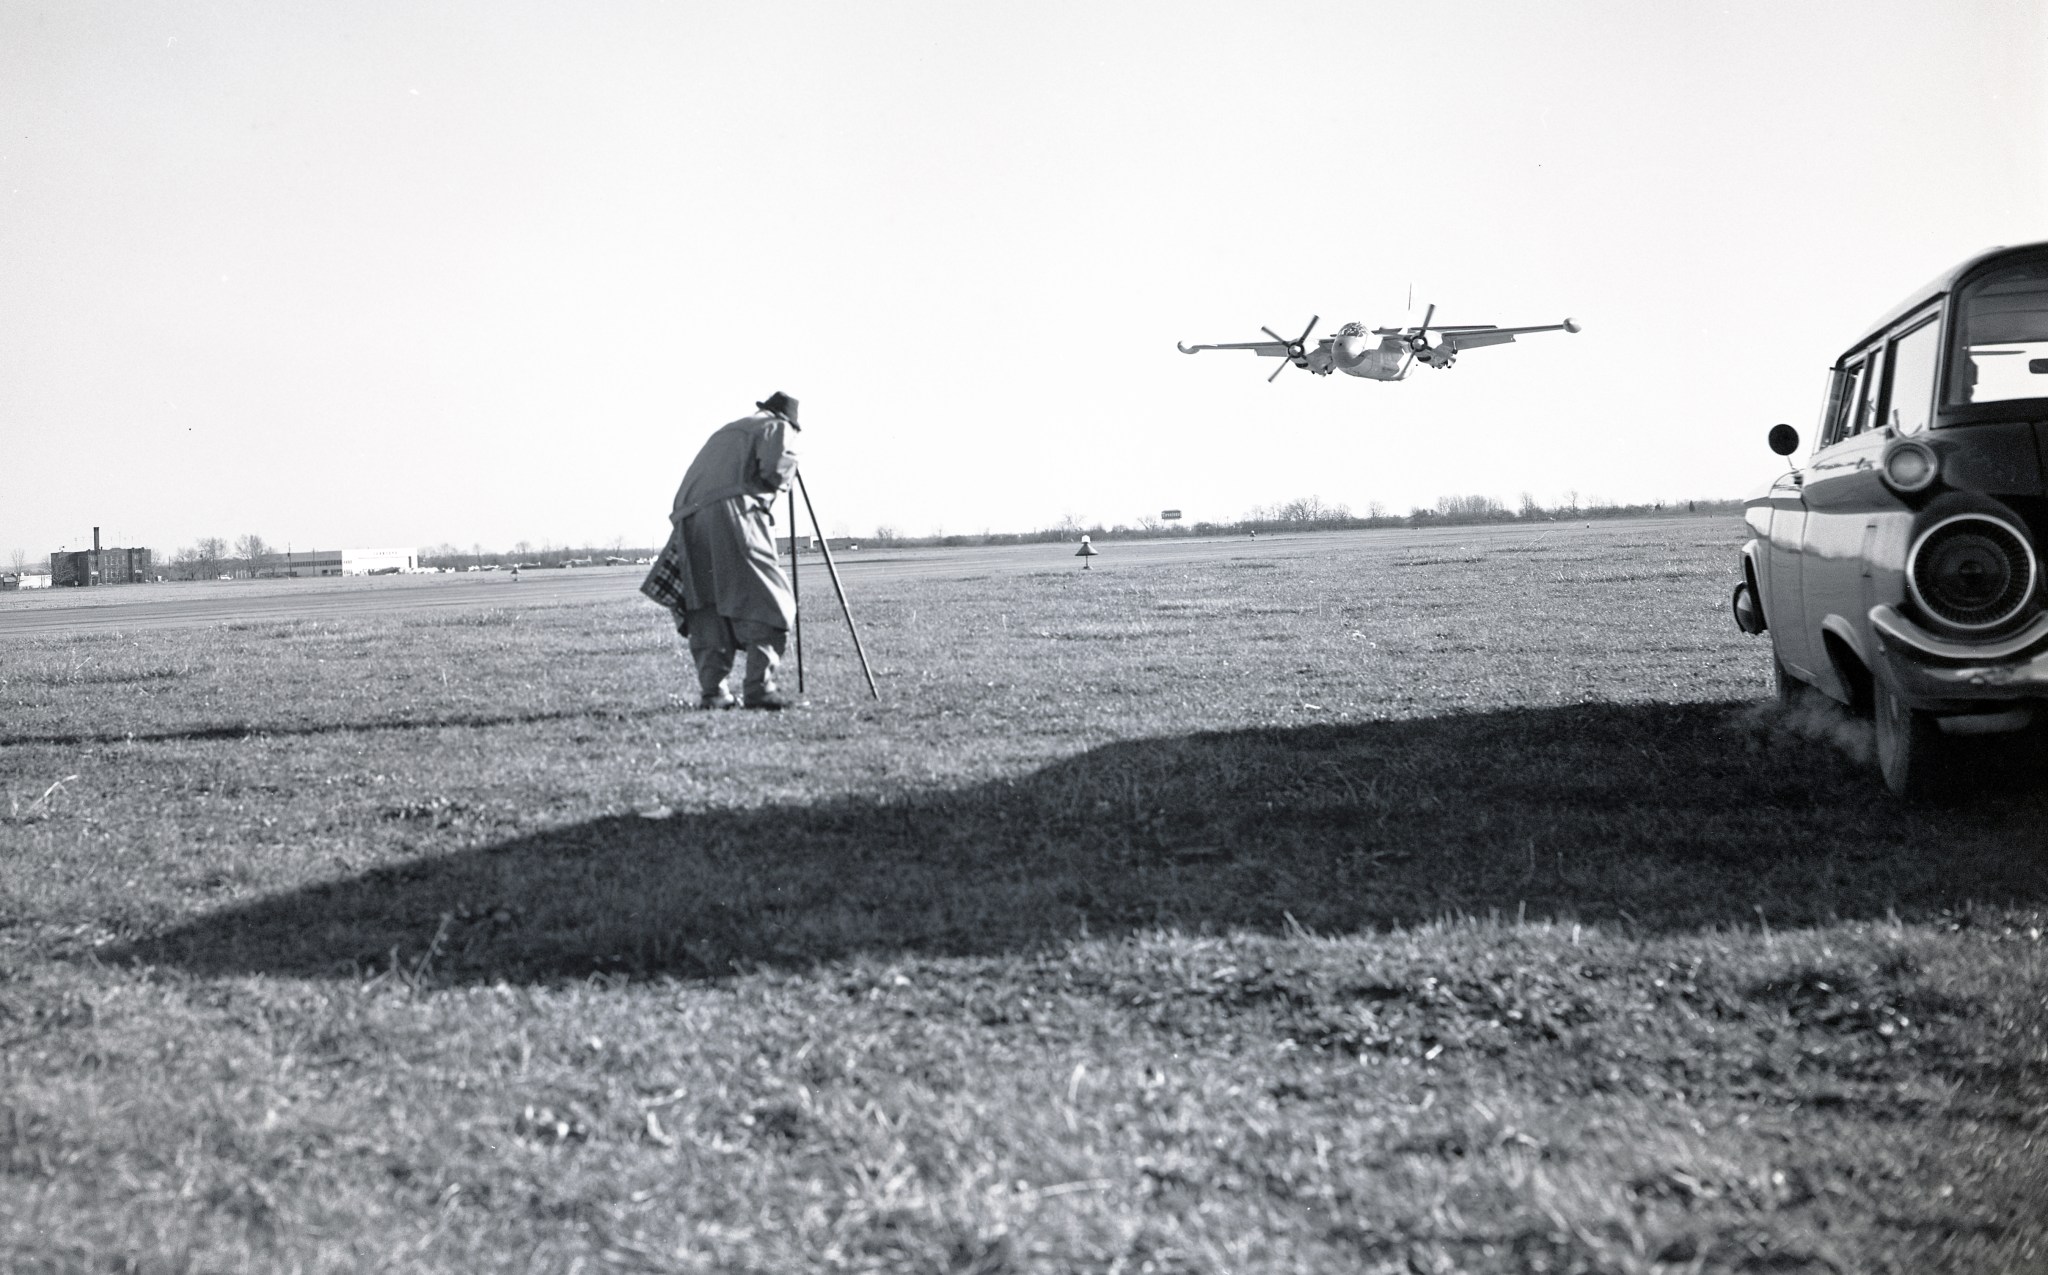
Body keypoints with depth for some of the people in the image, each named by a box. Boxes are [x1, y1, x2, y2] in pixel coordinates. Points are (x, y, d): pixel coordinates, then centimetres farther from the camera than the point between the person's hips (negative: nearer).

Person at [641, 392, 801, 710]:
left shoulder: (725, 433, 35)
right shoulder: (775, 427, 14)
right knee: (767, 599, -7)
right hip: (731, 512, -7)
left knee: (705, 609, 6)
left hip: (689, 521, 7)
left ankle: (712, 689, -3)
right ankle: (758, 686, -17)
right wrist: (790, 466, 17)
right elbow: (774, 471, -4)